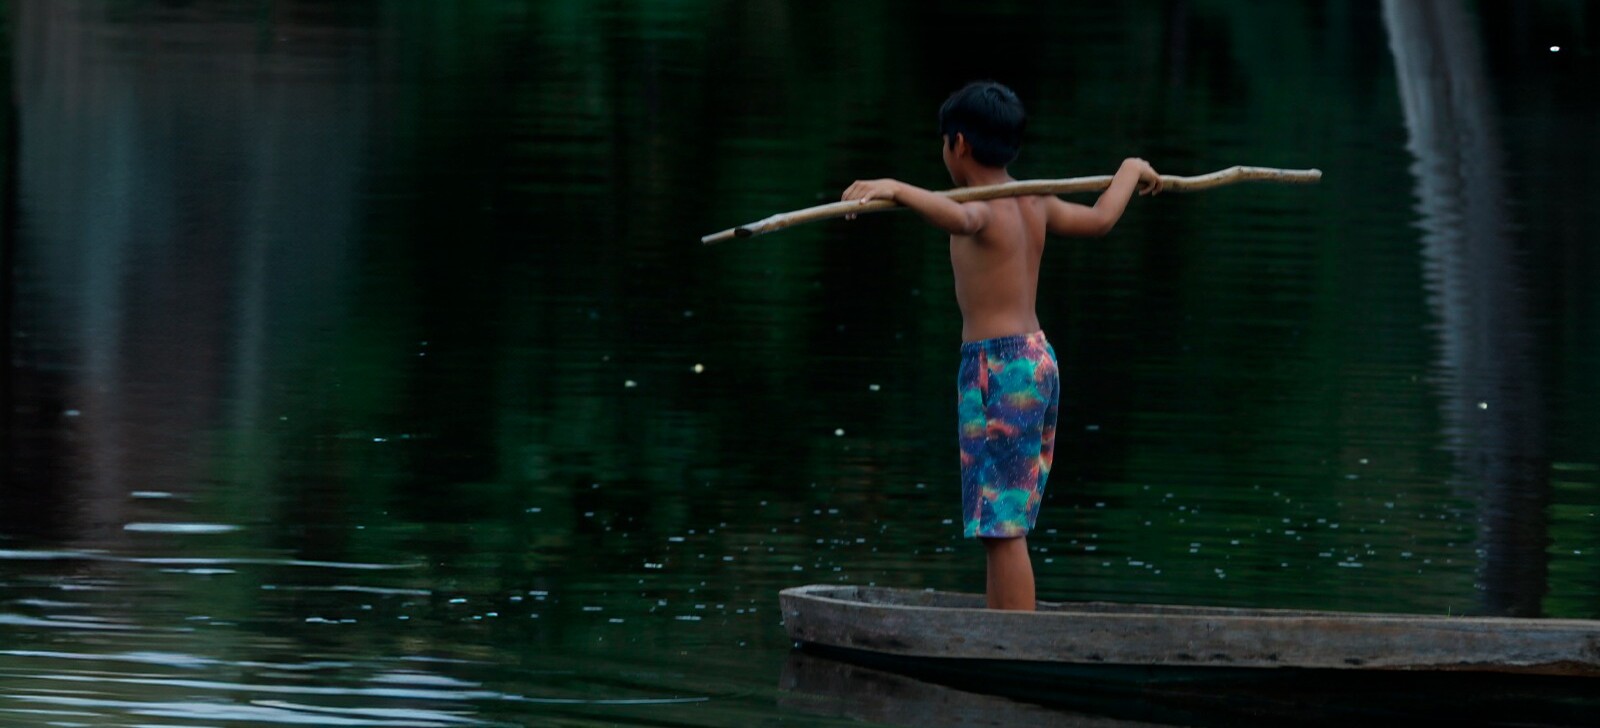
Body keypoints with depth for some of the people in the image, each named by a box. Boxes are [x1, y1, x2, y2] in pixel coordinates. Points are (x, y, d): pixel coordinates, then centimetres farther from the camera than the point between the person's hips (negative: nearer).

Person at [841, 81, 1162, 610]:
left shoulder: (984, 209, -12)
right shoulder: (1036, 205, 12)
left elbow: (960, 218, -37)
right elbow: (1100, 219, 28)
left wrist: (896, 189, -46)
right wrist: (1130, 172, 47)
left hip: (997, 367, -9)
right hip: (1038, 359, 9)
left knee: (1002, 527, -9)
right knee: (1003, 526, 13)